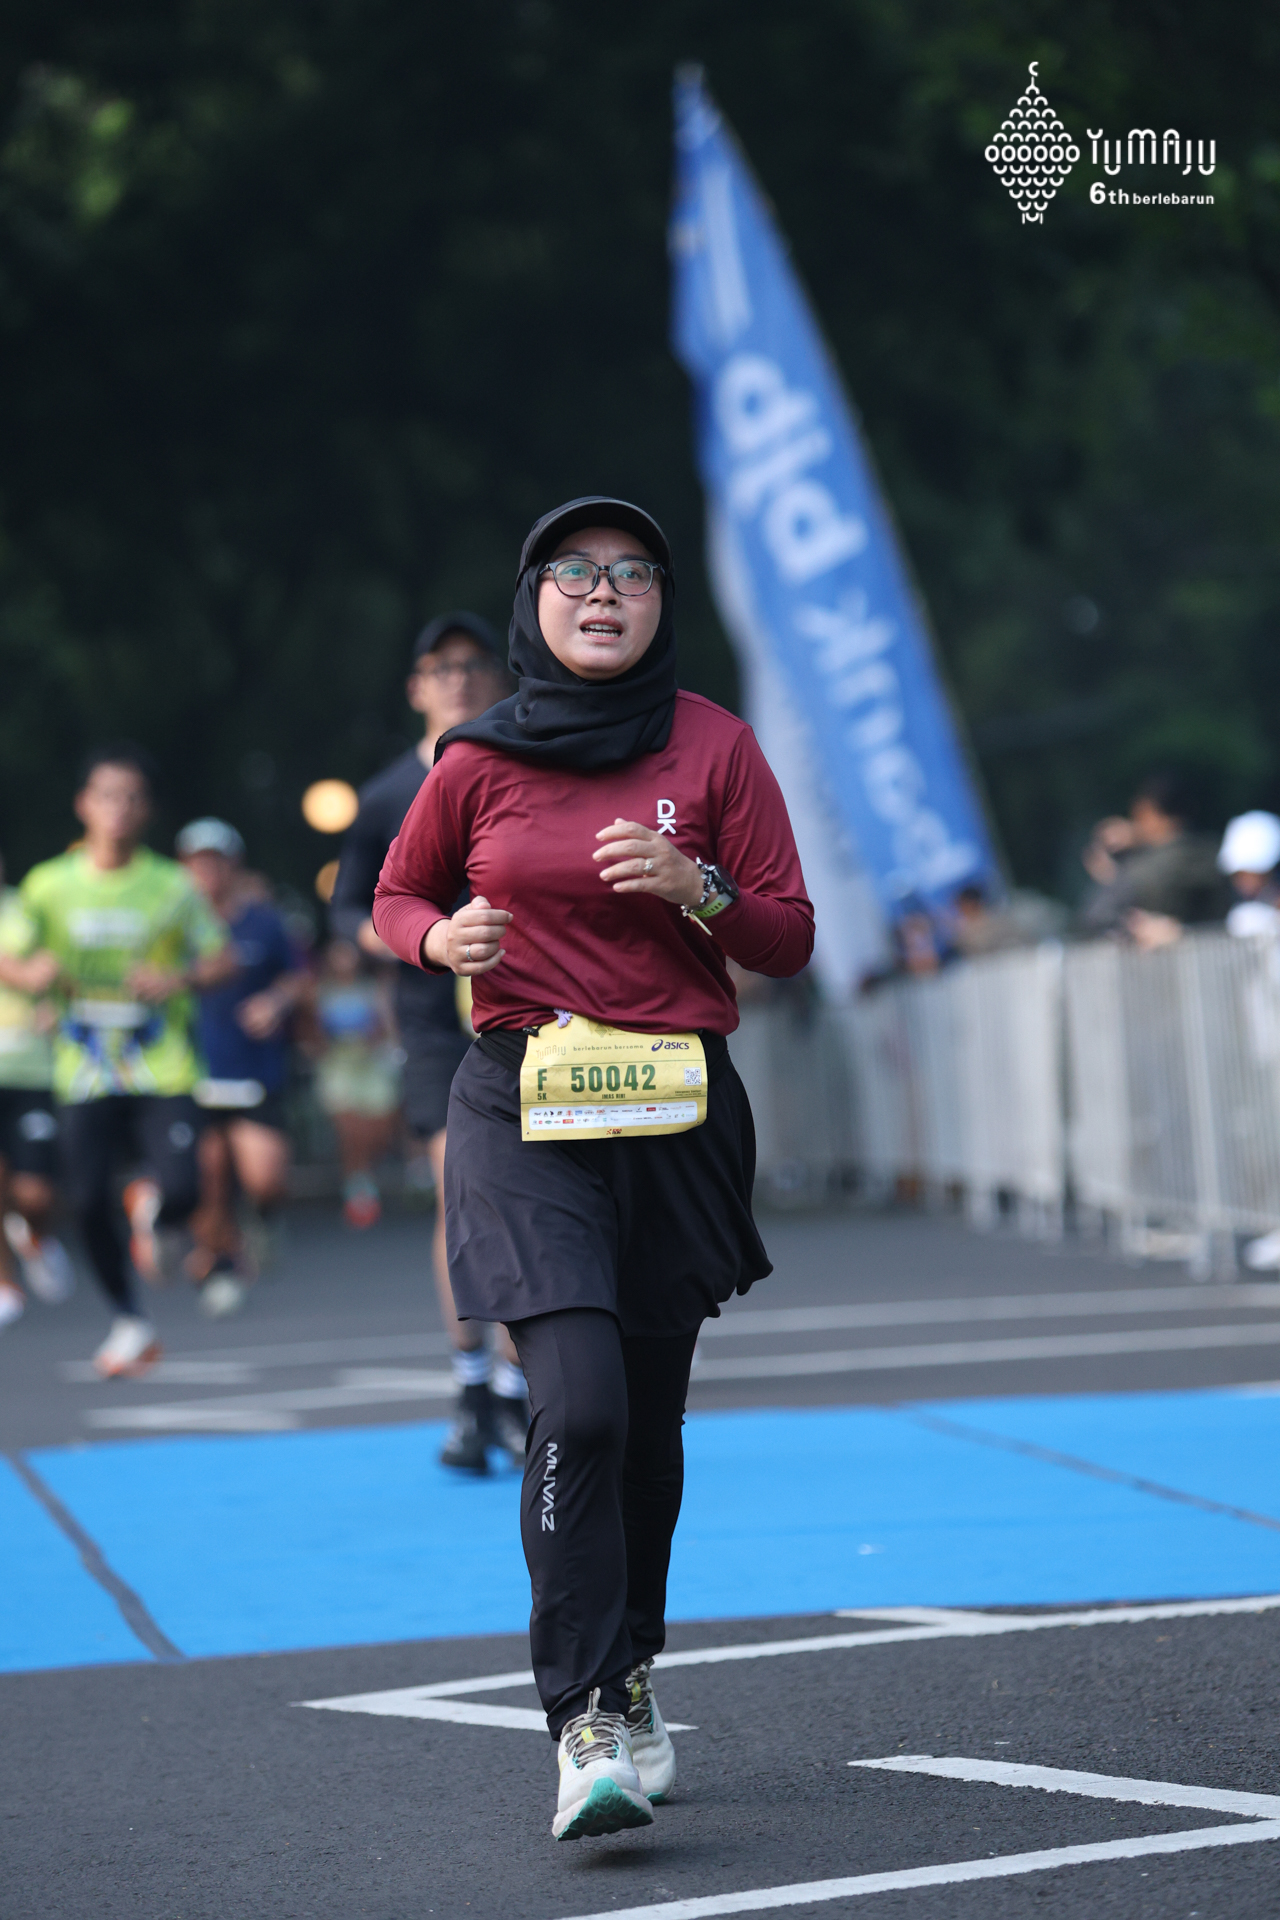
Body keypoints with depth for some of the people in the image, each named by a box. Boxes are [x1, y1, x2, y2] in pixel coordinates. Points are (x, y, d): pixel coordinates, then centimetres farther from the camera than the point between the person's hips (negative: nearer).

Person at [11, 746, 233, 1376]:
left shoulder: (171, 886, 1)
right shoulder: (48, 885, 4)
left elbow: (223, 957, 6)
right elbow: (14, 961, 10)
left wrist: (181, 979, -14)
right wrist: (32, 974, -13)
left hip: (163, 1072, -1)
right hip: (85, 1075, 1)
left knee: (180, 1190, -17)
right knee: (89, 1199, -8)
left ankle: (154, 1208, 23)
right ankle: (128, 1321, 13)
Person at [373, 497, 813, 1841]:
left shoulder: (713, 746, 1)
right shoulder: (481, 760, 1)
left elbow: (789, 941, 2)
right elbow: (397, 896, 15)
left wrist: (696, 887, -17)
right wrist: (445, 938, -8)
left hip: (679, 1115, 2)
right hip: (523, 1111, -2)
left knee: (648, 1412, 10)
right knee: (579, 1403, -18)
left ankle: (628, 1670, 32)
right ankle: (589, 1722, -14)